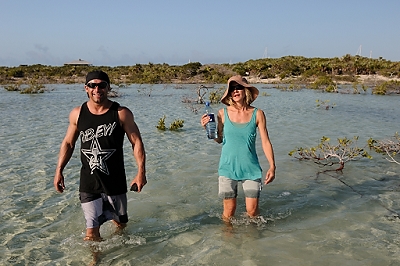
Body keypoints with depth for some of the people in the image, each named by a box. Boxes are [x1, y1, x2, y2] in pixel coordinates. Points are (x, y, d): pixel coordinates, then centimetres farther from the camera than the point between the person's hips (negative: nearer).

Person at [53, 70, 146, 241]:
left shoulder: (121, 114, -8)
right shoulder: (77, 114, 0)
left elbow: (136, 142, -6)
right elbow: (68, 143, 11)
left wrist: (141, 172, -15)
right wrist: (59, 171, 6)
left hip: (115, 183, 0)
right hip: (88, 184, 1)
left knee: (121, 224, 19)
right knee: (91, 232, -4)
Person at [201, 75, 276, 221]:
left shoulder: (257, 114, -4)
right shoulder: (223, 113, -3)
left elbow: (265, 142, -1)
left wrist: (272, 166, -6)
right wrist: (208, 128, -8)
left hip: (251, 169, 0)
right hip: (228, 169, 1)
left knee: (252, 211, 3)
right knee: (229, 212, 7)